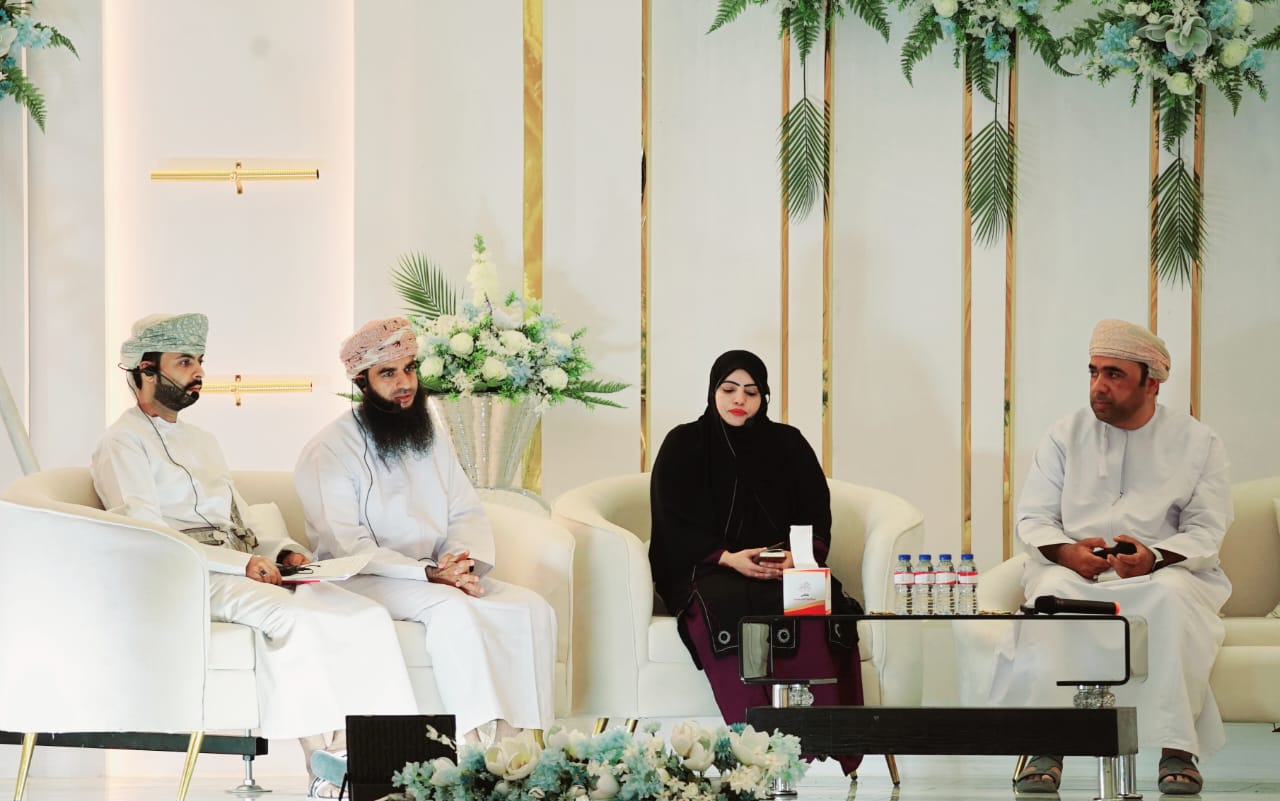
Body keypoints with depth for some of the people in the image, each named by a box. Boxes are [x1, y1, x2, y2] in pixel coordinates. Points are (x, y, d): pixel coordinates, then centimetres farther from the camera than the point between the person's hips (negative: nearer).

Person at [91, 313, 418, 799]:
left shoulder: (202, 442, 29)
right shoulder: (124, 444, 1)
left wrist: (279, 553, 5)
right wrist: (242, 562, -17)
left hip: (246, 571, 8)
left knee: (366, 617, -18)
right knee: (292, 618, -37)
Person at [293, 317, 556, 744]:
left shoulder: (431, 439, 17)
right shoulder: (329, 450, -6)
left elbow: (467, 513, 12)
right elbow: (346, 546, -14)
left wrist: (466, 563, -12)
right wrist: (428, 573, -23)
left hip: (440, 576, 7)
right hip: (364, 582, -7)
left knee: (532, 608, -17)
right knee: (454, 610, -35)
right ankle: (481, 738, -38)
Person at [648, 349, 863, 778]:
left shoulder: (788, 444, 13)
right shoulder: (684, 445, 7)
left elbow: (818, 517, 8)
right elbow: (673, 524, -1)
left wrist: (796, 557, -14)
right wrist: (729, 558, -17)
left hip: (784, 569, 2)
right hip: (705, 571, -2)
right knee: (725, 609, -39)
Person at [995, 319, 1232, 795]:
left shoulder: (1198, 443, 6)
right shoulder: (1066, 435, 11)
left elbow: (1206, 532, -3)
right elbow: (1032, 519, 6)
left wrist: (1154, 558, -23)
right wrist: (1067, 552, -17)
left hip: (1162, 573, -1)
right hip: (1075, 572, 1)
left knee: (1173, 596, -37)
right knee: (1053, 593, -34)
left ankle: (1177, 749, -34)